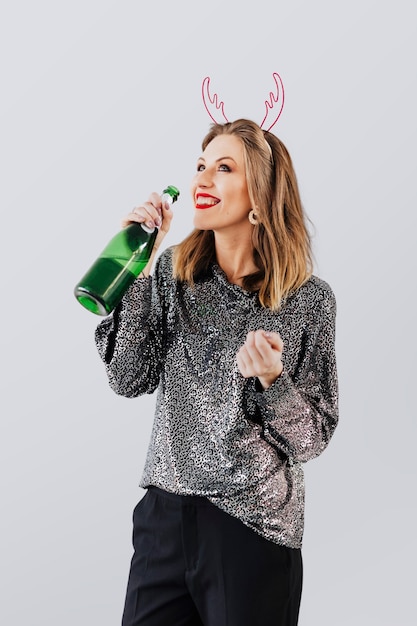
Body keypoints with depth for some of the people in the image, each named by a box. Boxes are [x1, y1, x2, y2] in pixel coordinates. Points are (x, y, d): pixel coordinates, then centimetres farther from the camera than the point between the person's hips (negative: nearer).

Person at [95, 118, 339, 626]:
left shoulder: (309, 300, -8)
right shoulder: (174, 271, 2)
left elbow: (313, 437, -4)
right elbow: (130, 379, -7)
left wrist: (271, 380, -24)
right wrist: (140, 267, -12)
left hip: (253, 529, -3)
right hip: (165, 514, 3)